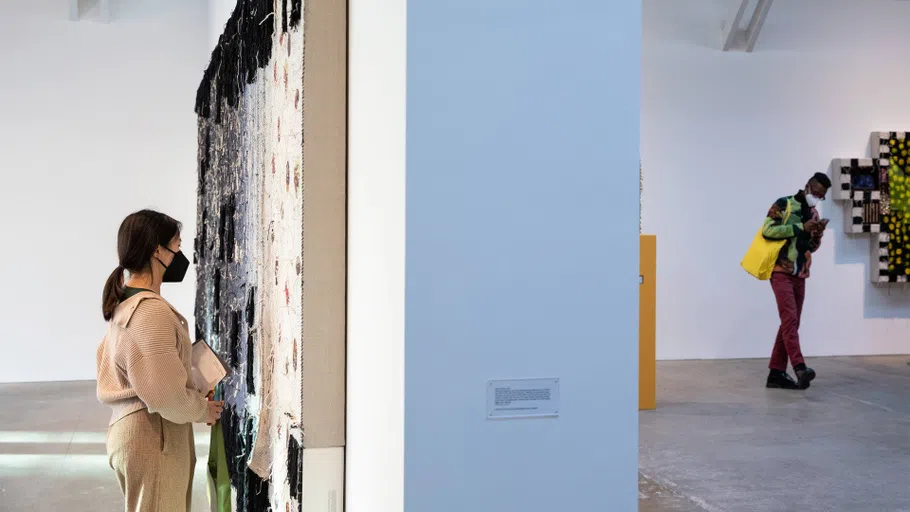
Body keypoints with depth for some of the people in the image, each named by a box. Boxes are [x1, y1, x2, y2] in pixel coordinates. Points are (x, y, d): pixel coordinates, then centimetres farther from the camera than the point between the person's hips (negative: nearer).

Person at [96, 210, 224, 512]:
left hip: (129, 429, 10)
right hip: (153, 440, -10)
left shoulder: (124, 304, 10)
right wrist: (204, 410, -6)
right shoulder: (152, 310, -21)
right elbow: (167, 398, -26)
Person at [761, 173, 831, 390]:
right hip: (781, 272, -8)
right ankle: (799, 368, -29)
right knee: (789, 319, -18)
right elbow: (768, 229, -19)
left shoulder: (814, 213, 15)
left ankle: (777, 372, 10)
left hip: (800, 275, 8)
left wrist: (817, 234, -3)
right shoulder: (783, 205, -6)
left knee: (791, 323, 6)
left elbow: (812, 247, 19)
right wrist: (801, 227, -18)